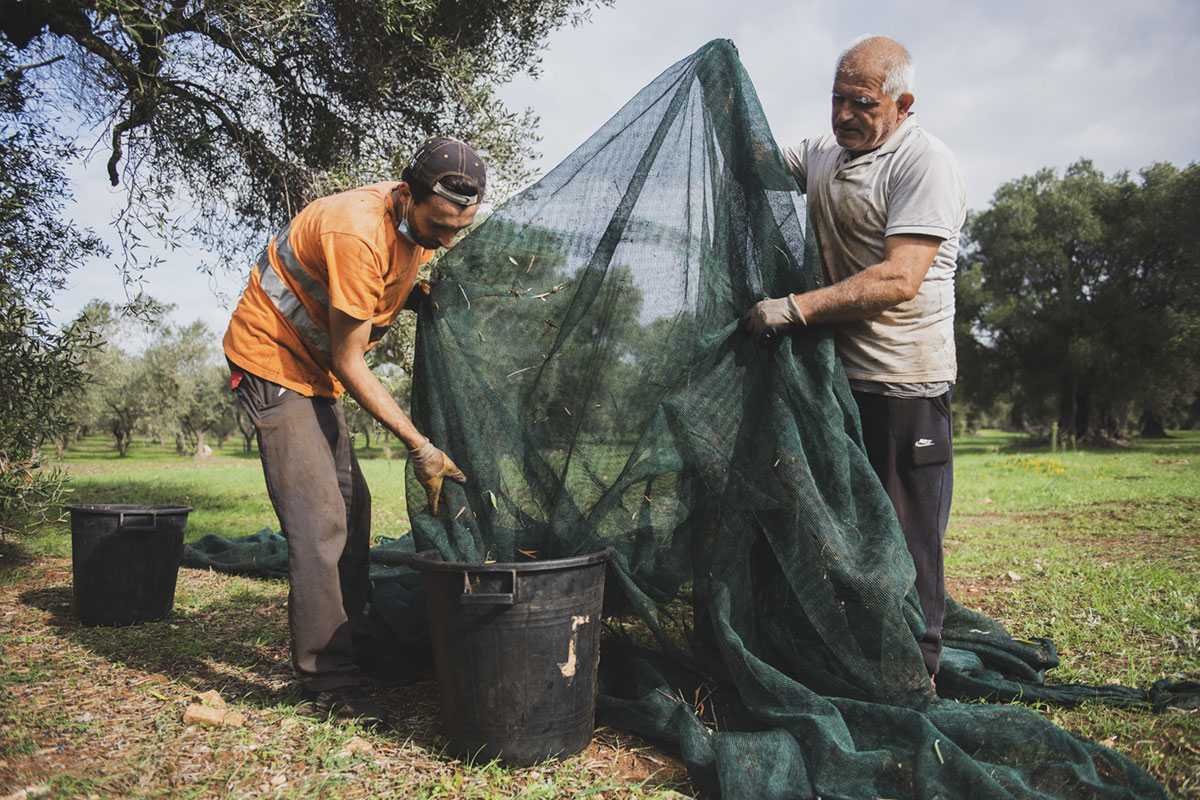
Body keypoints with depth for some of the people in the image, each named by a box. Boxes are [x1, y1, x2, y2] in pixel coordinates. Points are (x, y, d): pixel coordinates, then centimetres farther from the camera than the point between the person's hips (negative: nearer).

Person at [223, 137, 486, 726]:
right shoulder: (359, 233, -30)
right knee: (318, 519, -14)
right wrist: (419, 446, -25)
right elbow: (348, 362, -26)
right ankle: (327, 683, -6)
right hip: (271, 358, -9)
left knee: (351, 507, 10)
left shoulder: (421, 224, -3)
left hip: (315, 367, 9)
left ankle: (350, 648, 22)